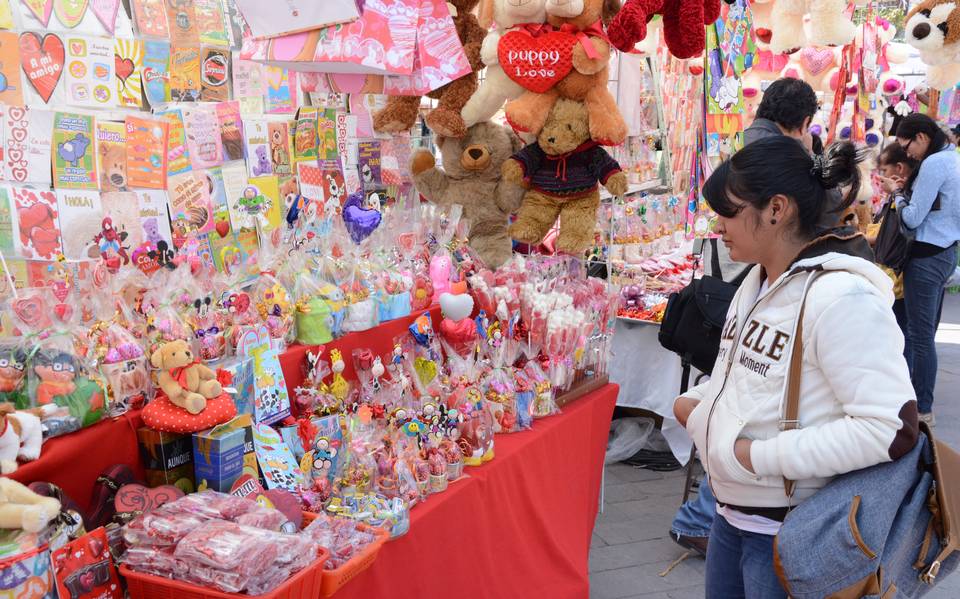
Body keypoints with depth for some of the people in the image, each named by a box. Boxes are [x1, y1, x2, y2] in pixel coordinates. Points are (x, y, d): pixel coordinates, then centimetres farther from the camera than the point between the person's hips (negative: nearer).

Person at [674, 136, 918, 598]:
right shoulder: (758, 280, 5)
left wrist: (760, 455, -25)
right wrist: (698, 402, 1)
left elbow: (893, 428, -28)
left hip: (788, 535, -8)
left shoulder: (840, 297, -23)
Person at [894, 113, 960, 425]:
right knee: (924, 330, 16)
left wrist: (898, 198, 2)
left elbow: (913, 218, -16)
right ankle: (916, 393, 25)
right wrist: (908, 193, 5)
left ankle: (922, 409, 6)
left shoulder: (933, 163, -17)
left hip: (927, 256, -10)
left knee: (920, 334, -2)